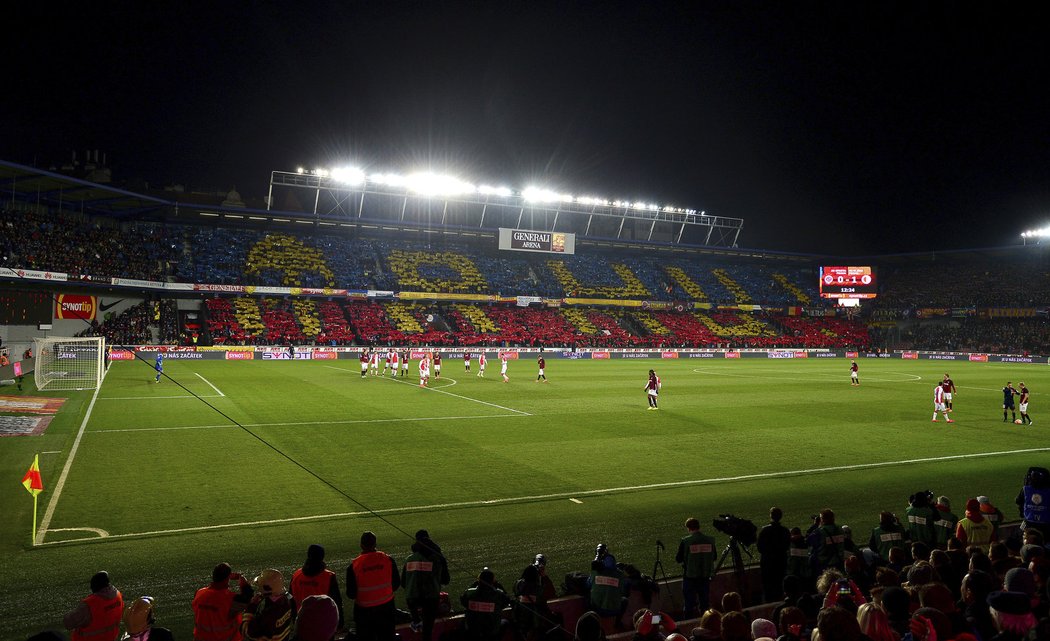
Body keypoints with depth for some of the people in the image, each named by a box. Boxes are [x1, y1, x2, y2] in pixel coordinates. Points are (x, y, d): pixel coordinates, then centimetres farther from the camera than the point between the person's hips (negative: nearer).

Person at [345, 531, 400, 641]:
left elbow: (351, 594, -11)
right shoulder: (387, 559, -10)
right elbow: (396, 583, 0)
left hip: (364, 610, -2)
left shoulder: (354, 566, -16)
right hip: (386, 607, 2)